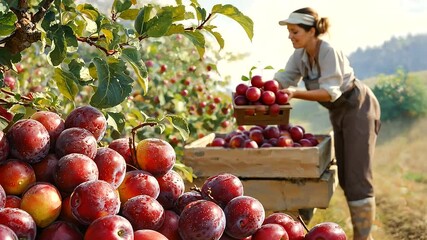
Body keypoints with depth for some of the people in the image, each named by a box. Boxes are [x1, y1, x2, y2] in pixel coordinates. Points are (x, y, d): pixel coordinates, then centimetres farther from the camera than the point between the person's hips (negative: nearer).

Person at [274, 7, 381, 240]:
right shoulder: (299, 55, 0)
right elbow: (283, 79, -6)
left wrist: (296, 93, -40)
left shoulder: (328, 51, -24)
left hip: (358, 109, -9)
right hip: (339, 113, 9)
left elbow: (330, 92, -29)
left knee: (357, 177, -10)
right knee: (345, 177, 11)